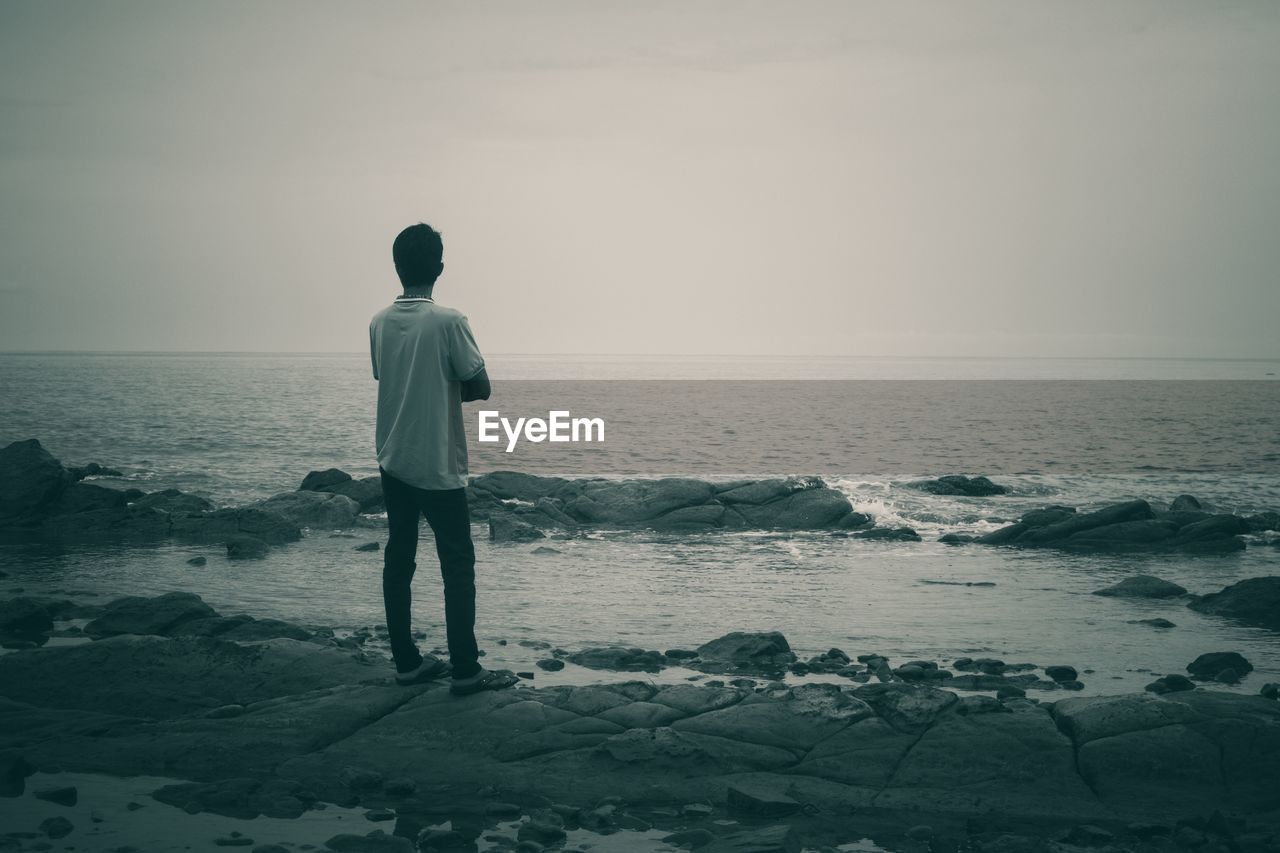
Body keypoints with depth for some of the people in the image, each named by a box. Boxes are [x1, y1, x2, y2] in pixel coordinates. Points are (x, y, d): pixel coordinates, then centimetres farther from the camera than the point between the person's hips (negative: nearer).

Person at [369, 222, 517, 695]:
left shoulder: (379, 323, 2)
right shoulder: (448, 321, -17)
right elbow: (480, 387, -9)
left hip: (392, 461, 6)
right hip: (438, 466, -6)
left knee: (398, 559, 10)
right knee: (458, 564, 1)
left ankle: (407, 661, 15)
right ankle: (465, 669, 3)